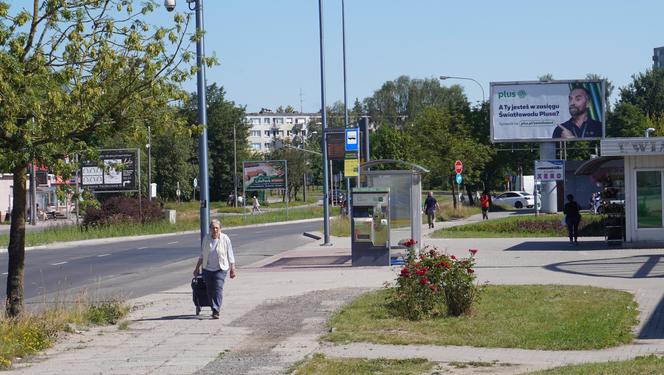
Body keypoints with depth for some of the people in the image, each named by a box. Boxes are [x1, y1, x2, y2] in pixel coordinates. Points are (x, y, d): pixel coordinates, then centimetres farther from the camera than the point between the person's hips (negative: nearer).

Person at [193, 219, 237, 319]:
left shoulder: (225, 239, -4)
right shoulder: (206, 239, 5)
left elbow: (230, 256, 0)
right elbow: (202, 255, 15)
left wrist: (232, 269, -4)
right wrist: (197, 268, 15)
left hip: (220, 269, -4)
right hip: (207, 269, 4)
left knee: (218, 289, -15)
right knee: (209, 291, 4)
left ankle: (216, 311, -18)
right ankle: (214, 310, 15)